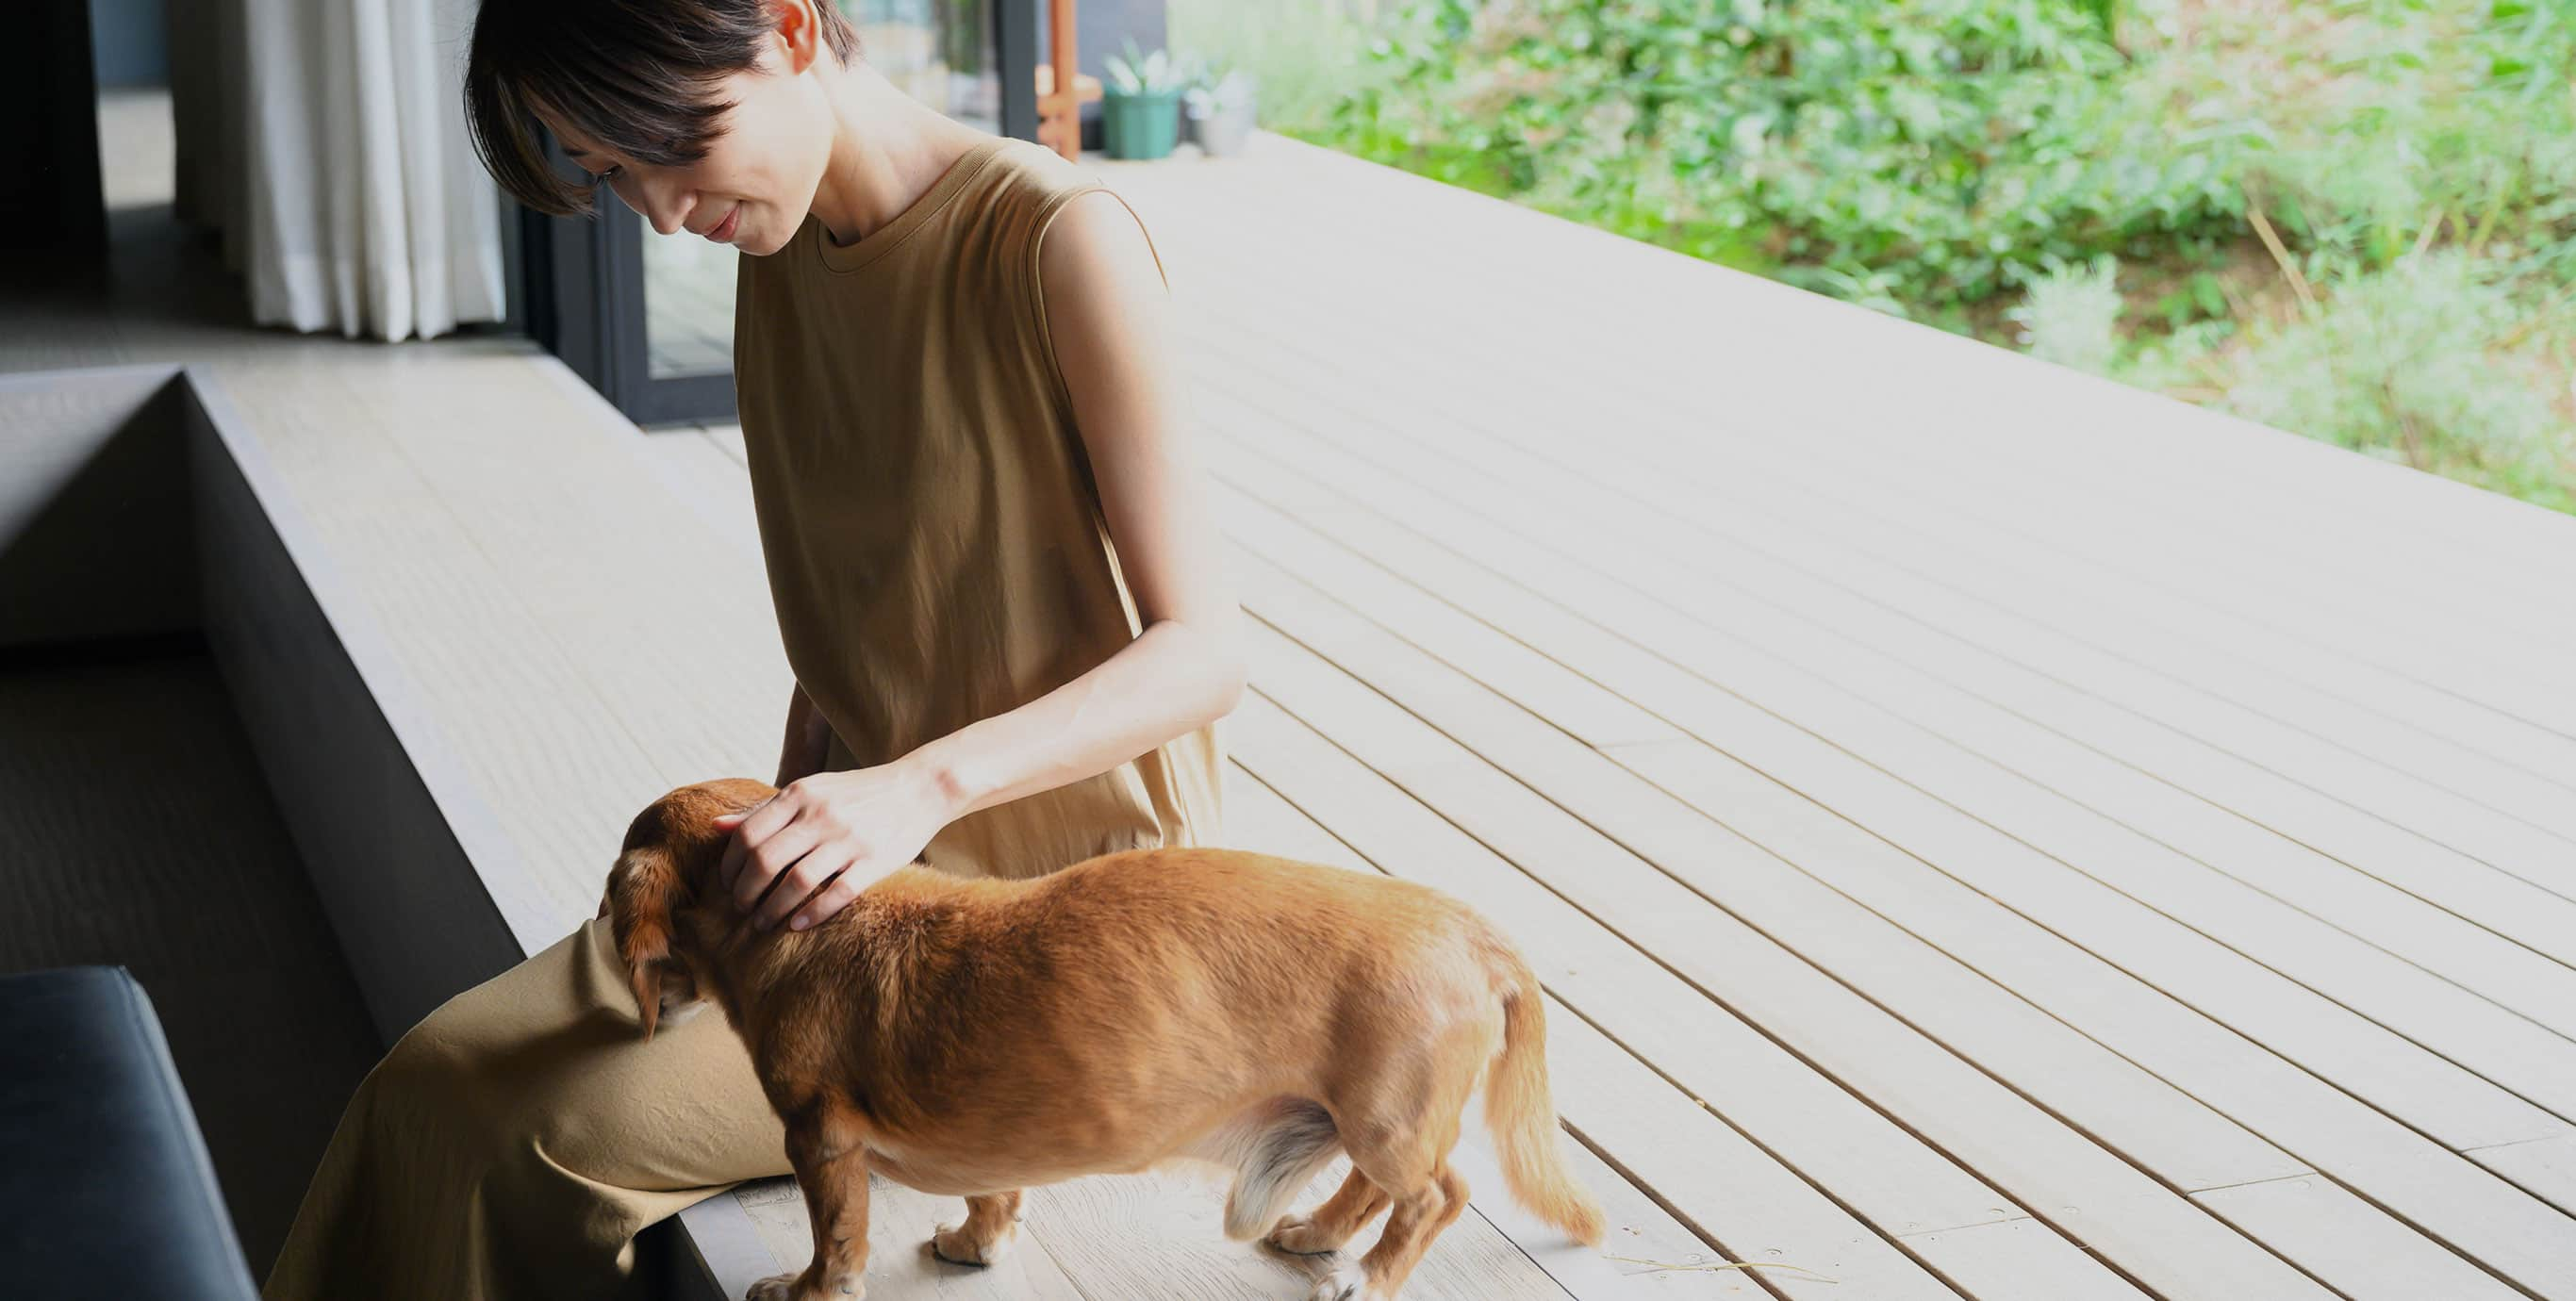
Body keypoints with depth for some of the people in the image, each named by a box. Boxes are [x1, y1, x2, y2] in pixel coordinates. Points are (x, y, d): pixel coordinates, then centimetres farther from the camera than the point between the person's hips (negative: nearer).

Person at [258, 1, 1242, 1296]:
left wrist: (926, 783, -32)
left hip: (1052, 895, -7)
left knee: (575, 1129, -20)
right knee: (437, 1081, -9)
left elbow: (1203, 650, -20)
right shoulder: (782, 255, 5)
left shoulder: (1059, 244, -19)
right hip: (866, 850, 7)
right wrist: (792, 830, 0)